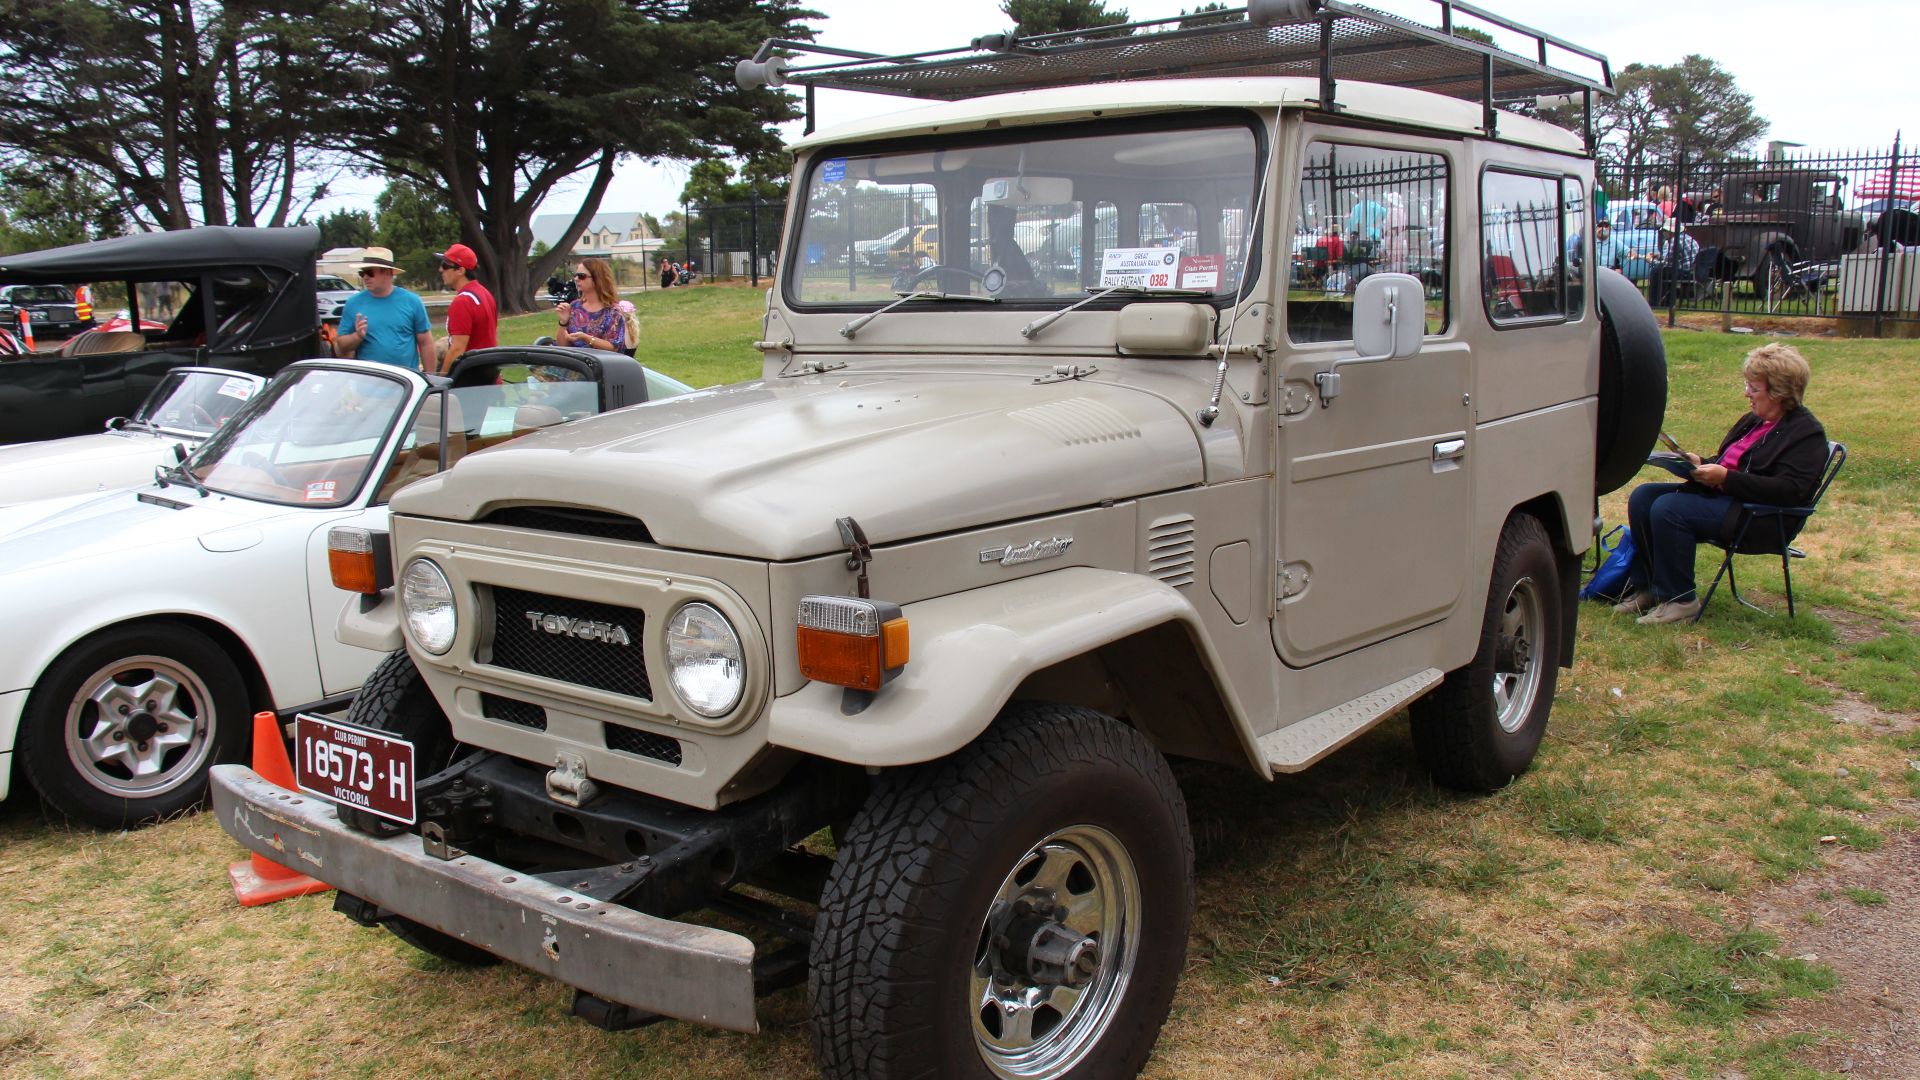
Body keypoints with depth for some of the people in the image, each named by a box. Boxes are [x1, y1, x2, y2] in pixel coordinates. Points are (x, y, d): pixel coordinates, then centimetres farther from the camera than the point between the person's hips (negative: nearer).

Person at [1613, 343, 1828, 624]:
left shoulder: (1807, 434, -10)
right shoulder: (1754, 421, 17)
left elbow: (1788, 490, -22)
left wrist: (1725, 477, -24)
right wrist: (1702, 463, 4)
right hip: (1722, 495, 10)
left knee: (1668, 509, -28)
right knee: (1642, 497, -5)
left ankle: (1679, 599, -17)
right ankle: (1646, 586, -1)